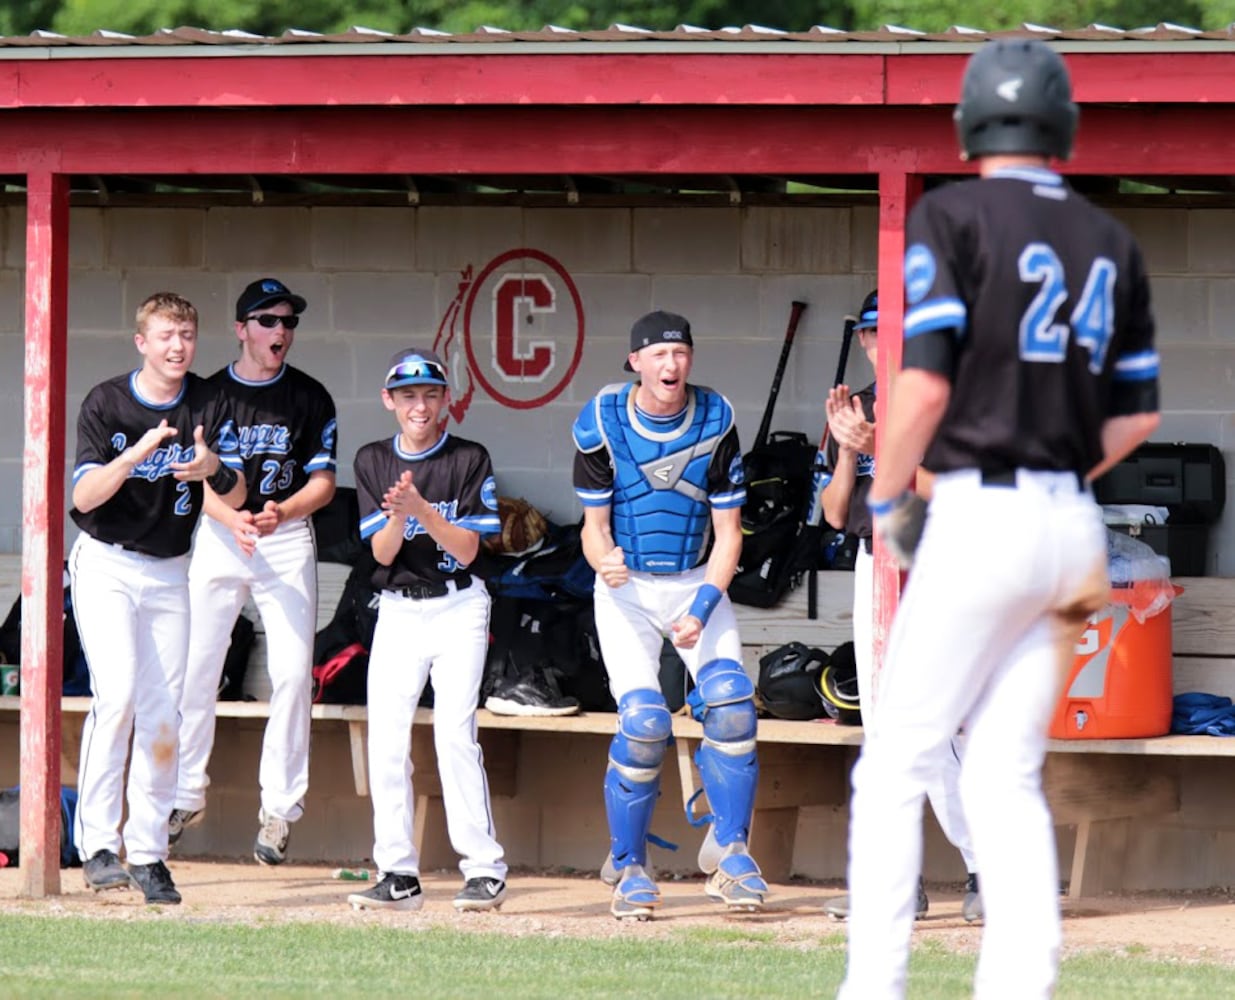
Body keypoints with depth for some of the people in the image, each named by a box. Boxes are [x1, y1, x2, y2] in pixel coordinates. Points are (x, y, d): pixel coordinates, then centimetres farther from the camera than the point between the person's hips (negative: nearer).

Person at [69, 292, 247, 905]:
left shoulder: (208, 406, -1)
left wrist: (214, 468, -31)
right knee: (117, 693, -21)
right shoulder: (106, 403, -9)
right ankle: (98, 845, -18)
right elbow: (84, 496, -16)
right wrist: (137, 454, -32)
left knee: (163, 713, 1)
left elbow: (236, 496, -8)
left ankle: (148, 853, 8)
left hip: (170, 572, 4)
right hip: (107, 566, -4)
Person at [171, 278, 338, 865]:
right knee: (195, 669, -1)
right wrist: (233, 520, -20)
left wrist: (279, 514, -19)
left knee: (292, 672, -9)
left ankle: (279, 807, -3)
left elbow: (323, 483, 0)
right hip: (217, 536, 1)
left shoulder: (310, 398, 4)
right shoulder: (211, 394, 4)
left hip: (288, 539, -1)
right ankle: (186, 795, 13)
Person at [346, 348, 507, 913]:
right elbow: (382, 552, -1)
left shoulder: (469, 460, -3)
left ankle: (485, 871, -11)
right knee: (386, 740, -4)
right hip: (397, 613, 3)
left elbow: (467, 548, -9)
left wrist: (423, 510, -24)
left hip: (457, 608, -3)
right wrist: (397, 516, -22)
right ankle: (398, 876, 2)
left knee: (454, 733, -14)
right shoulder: (373, 462, 5)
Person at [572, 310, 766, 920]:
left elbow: (727, 532, -6)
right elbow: (594, 526, -6)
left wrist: (703, 607, -21)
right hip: (625, 589, -2)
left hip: (697, 582, 2)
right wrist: (604, 561, -31)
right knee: (643, 719, -18)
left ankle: (728, 847, -1)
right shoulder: (600, 423, -11)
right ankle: (627, 865, 0)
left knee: (732, 702, -19)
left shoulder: (715, 422, -8)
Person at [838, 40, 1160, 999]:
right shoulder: (1110, 242, 12)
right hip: (1072, 522, 6)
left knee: (894, 767, 0)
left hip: (981, 517, -6)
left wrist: (885, 497, 0)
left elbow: (927, 380, -13)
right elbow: (1139, 414, 14)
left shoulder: (951, 217, -5)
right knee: (1007, 778, 8)